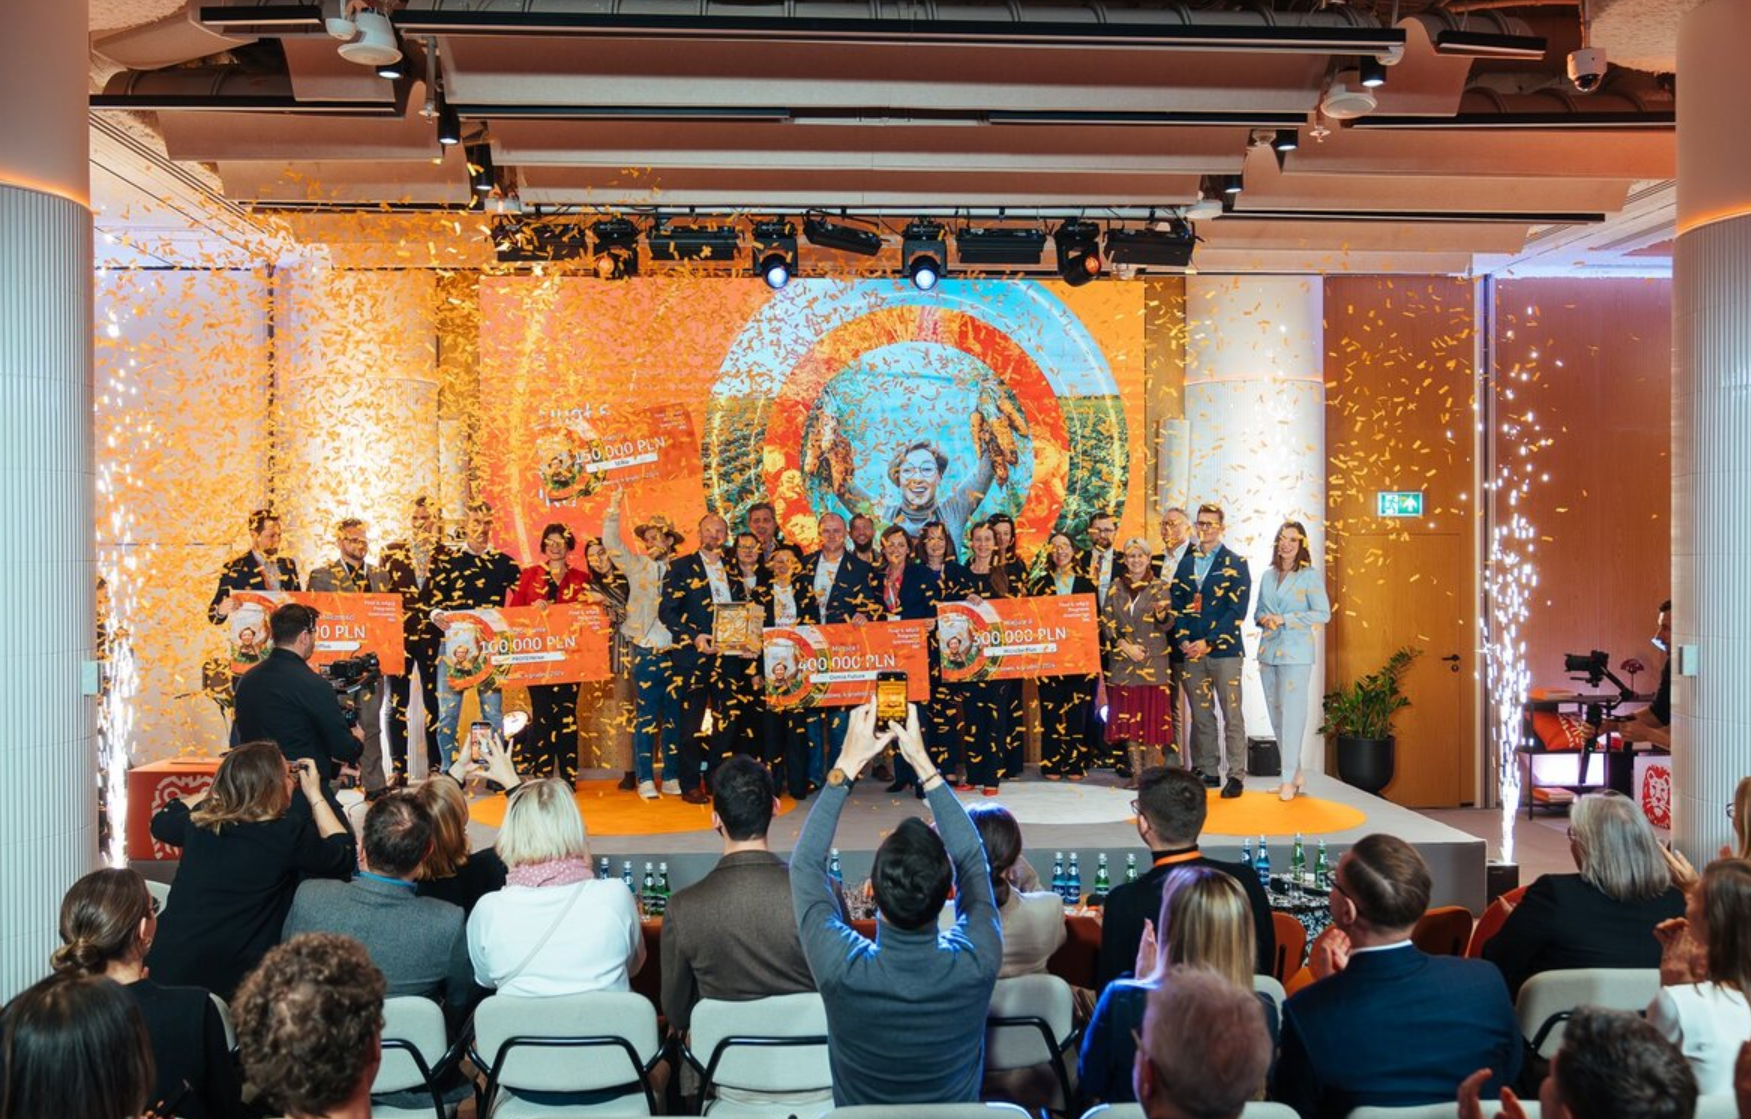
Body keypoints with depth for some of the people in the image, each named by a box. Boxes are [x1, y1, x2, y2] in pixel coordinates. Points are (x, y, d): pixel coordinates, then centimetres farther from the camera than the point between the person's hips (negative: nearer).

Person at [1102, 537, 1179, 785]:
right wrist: (1126, 646, -7)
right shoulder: (1116, 588, 9)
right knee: (1127, 716, 1)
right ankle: (1136, 771, 6)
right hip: (1122, 661, 2)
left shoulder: (1160, 587, 4)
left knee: (1153, 715, -4)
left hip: (1154, 662, -2)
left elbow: (1167, 626, -3)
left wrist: (1162, 613, -25)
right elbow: (1106, 622, 6)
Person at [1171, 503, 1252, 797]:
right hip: (1192, 652, 4)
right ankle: (1207, 772, 15)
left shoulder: (1235, 564, 0)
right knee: (1201, 715, 8)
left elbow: (1237, 610, -7)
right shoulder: (1185, 564, 14)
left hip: (1224, 651, -4)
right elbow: (1177, 605, 12)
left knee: (1232, 715, -3)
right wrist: (1183, 640, -3)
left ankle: (1236, 776, 1)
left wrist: (1208, 642, -13)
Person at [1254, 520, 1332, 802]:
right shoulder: (1267, 576, 13)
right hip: (1268, 651, 6)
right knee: (1275, 715, 7)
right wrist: (1264, 618, -5)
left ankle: (1290, 779, -4)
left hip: (1295, 653, -6)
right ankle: (1298, 774, 18)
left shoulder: (1310, 576, -3)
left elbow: (1323, 614, -10)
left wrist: (1284, 619, -15)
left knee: (1292, 715, -8)